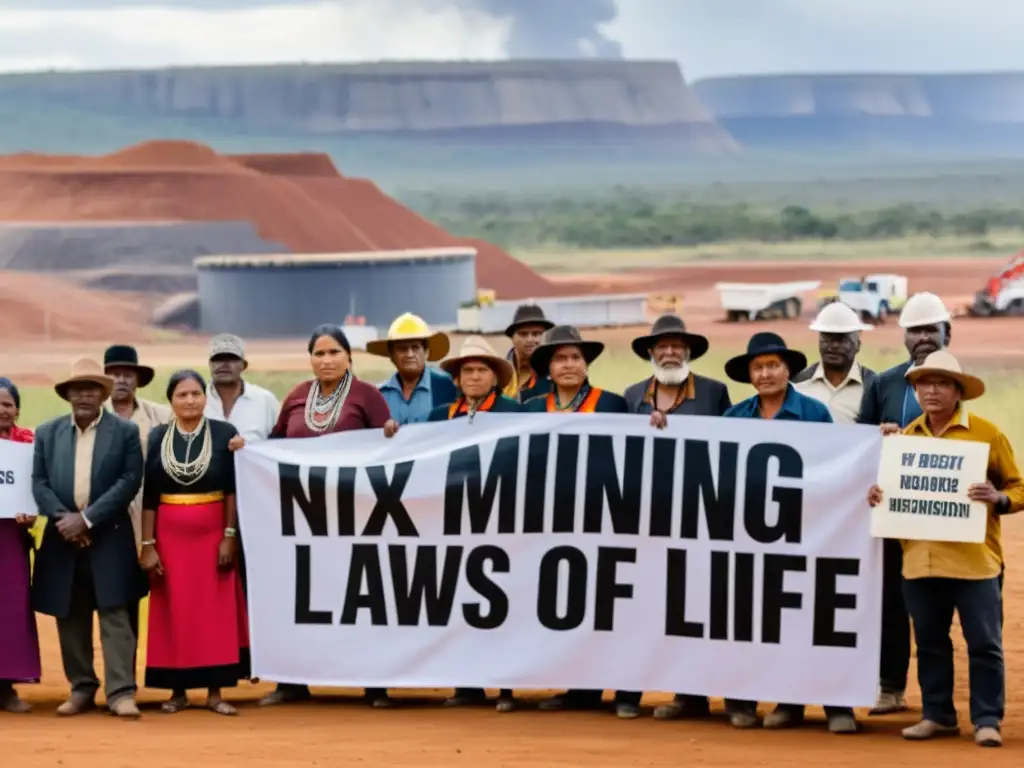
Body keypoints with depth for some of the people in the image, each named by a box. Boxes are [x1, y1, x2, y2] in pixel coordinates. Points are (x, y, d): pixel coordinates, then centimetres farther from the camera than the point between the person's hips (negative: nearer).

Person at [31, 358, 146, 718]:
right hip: (63, 538, 3)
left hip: (109, 538, -3)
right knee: (70, 618, 7)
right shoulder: (47, 432, 10)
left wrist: (87, 518, -14)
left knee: (115, 615, -7)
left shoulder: (125, 431, 2)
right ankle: (81, 688, 16)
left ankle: (121, 692, -9)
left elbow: (130, 481, -7)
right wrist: (62, 517, -13)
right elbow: (39, 482, 5)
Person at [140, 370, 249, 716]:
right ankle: (178, 690, 9)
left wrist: (229, 536, -8)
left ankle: (215, 691, 5)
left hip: (213, 534, -1)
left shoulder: (224, 433, -1)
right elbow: (148, 496, 2)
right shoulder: (157, 438, 2)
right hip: (170, 536, 1)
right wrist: (148, 545, -3)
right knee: (173, 612, 2)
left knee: (216, 611, 0)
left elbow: (234, 489, -2)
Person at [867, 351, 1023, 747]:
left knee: (984, 643, -1)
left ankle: (987, 719, 6)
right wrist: (879, 495, 2)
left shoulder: (986, 433, -2)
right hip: (919, 559, 4)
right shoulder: (906, 436, 10)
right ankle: (937, 715, 22)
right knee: (930, 641, 11)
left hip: (974, 560, -4)